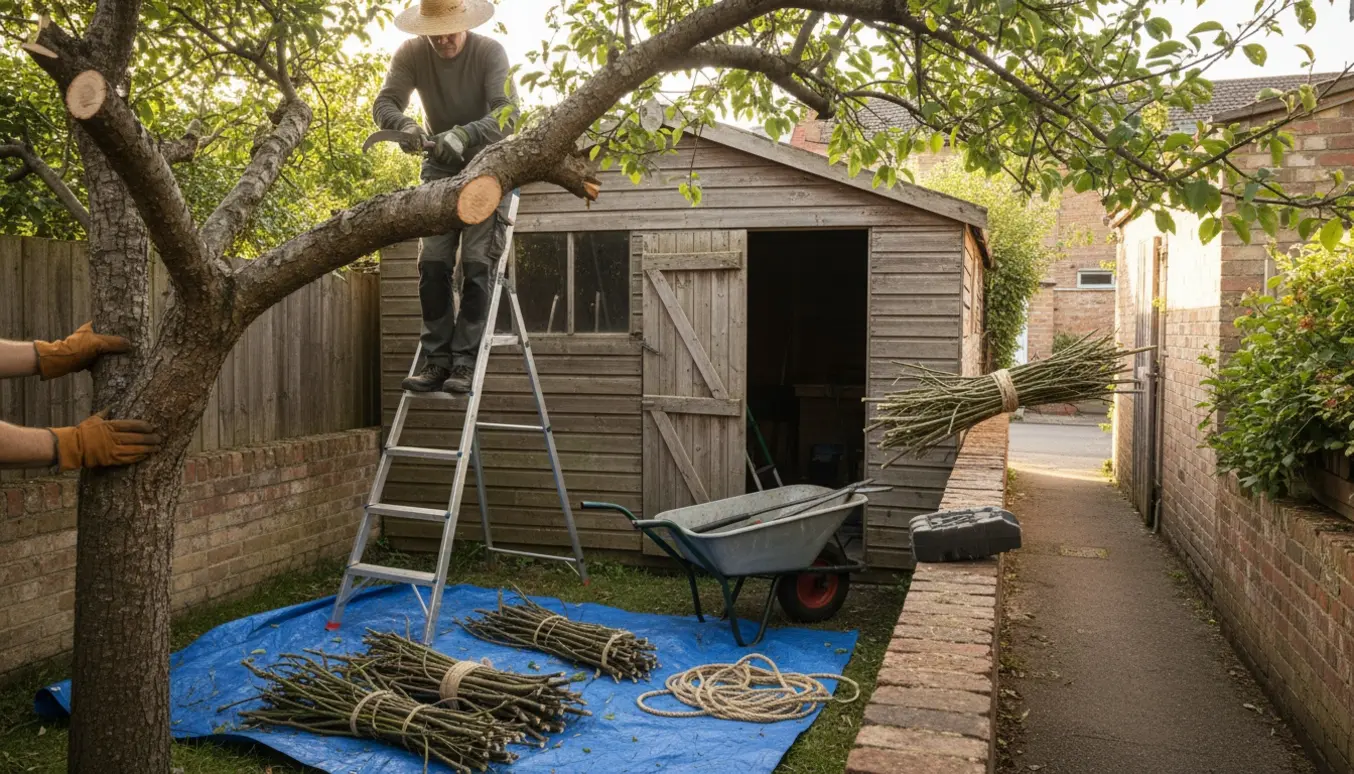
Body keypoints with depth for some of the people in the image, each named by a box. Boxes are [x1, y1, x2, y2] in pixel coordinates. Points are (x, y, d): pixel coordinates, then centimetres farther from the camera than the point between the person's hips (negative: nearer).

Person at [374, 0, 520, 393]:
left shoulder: (490, 52, -19)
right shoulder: (411, 54, -10)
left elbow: (508, 113, -29)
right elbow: (384, 103, -16)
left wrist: (464, 134, -46)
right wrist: (405, 125, -39)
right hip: (440, 168, 3)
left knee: (476, 264, -12)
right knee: (432, 262, -5)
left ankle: (464, 362, -10)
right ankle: (438, 359, -1)